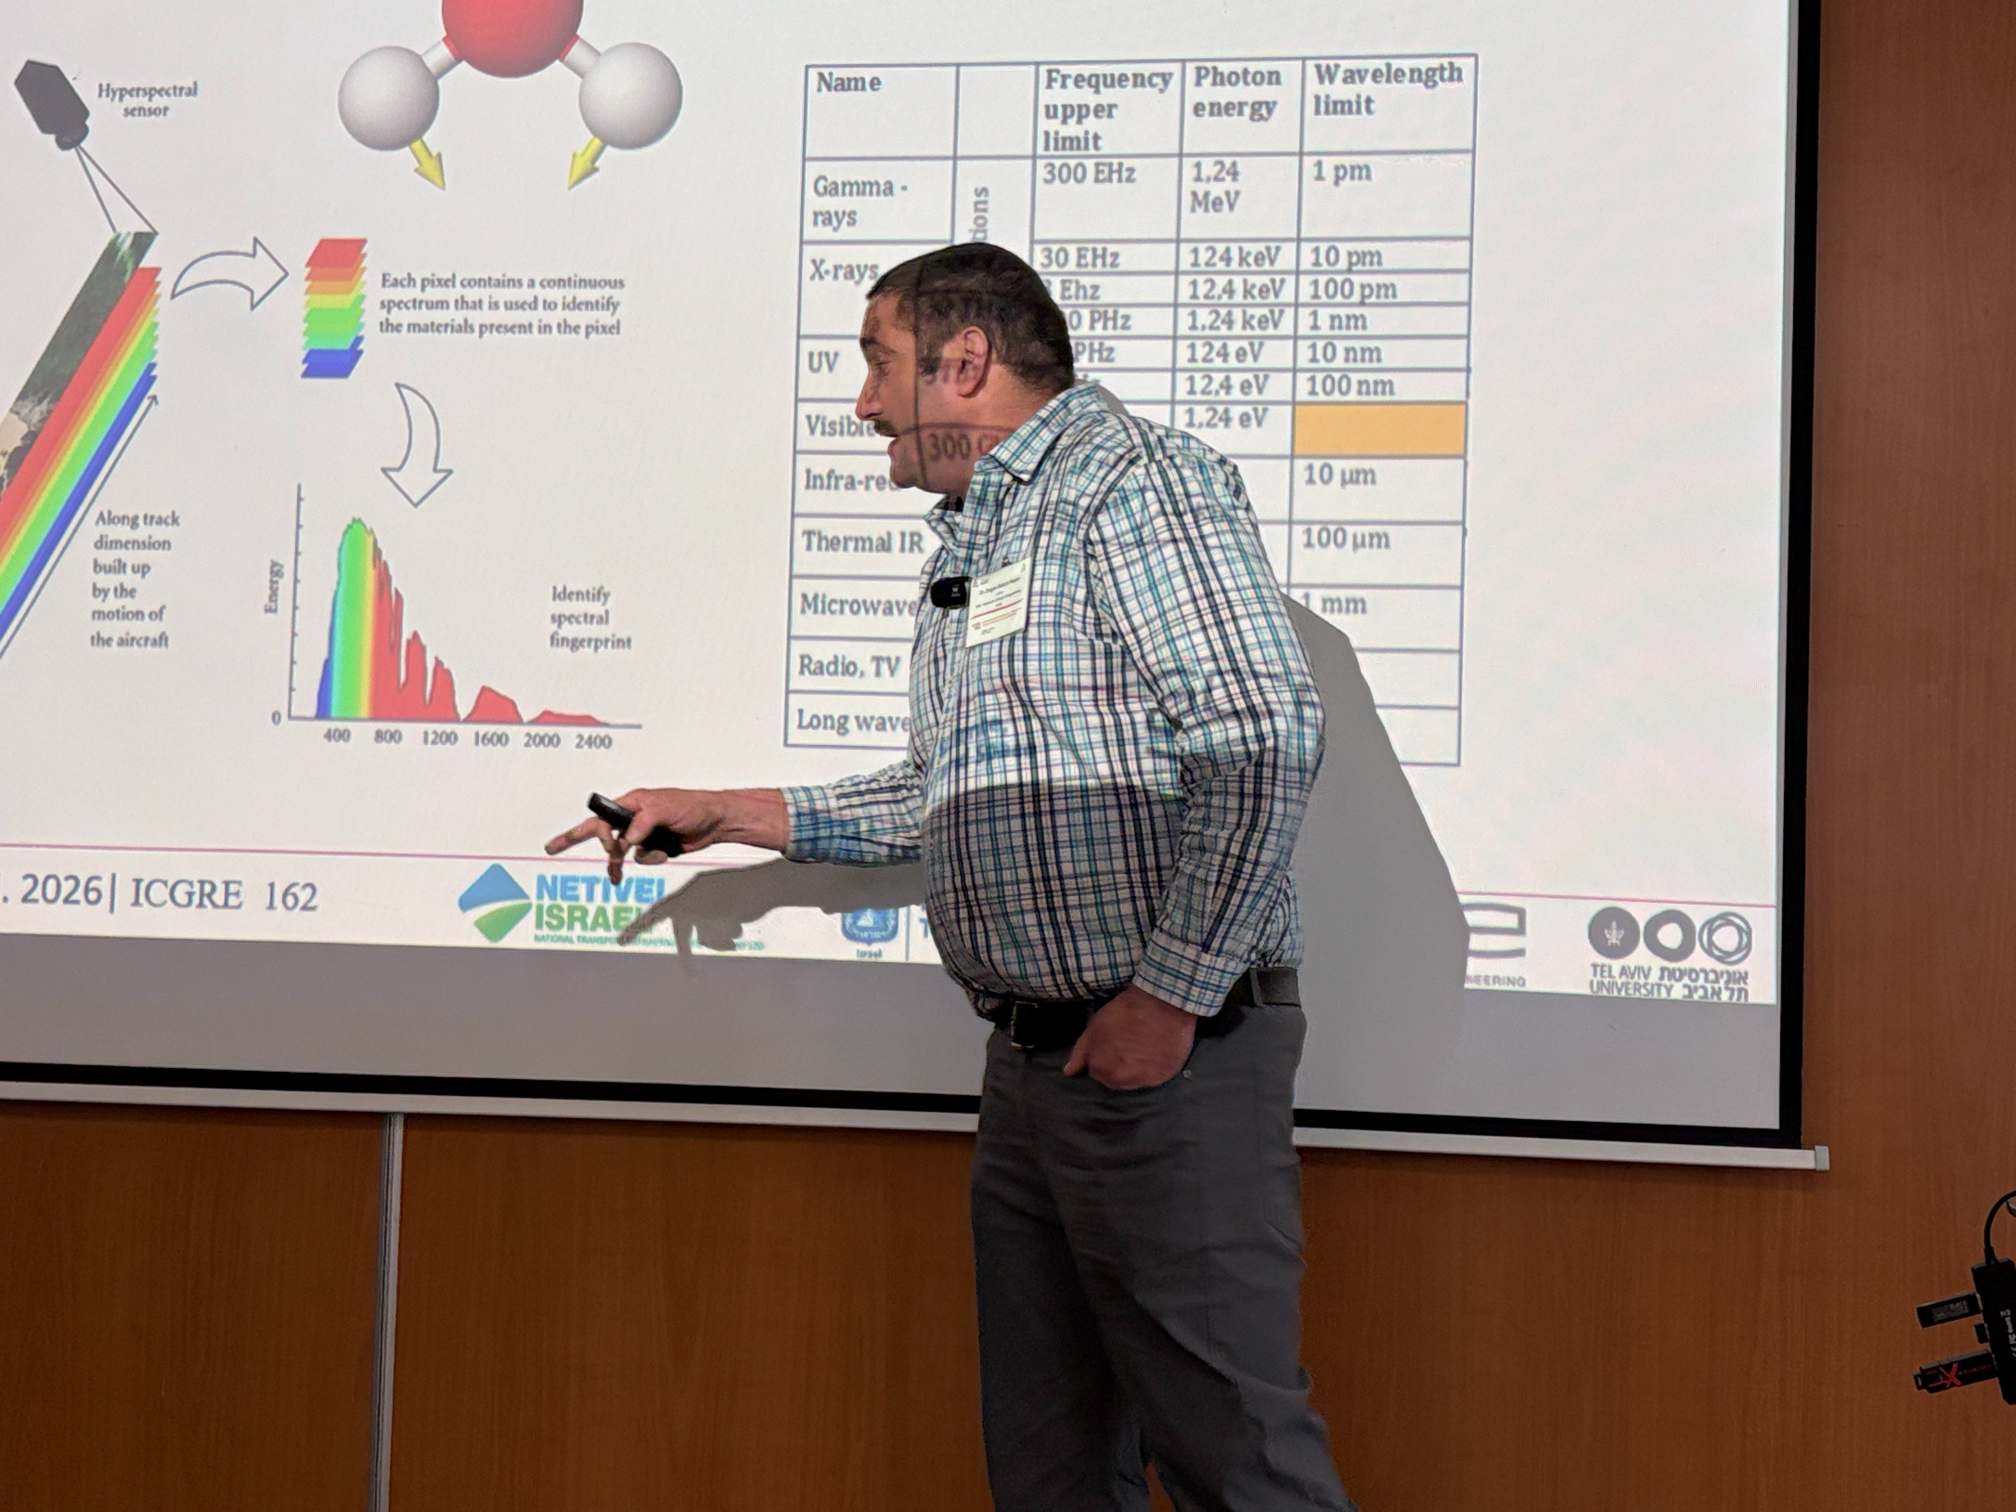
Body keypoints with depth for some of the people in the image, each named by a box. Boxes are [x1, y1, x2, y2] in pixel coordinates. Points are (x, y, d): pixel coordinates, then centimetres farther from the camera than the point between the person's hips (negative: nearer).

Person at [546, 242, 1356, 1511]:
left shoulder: (1128, 478, -10)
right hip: (1032, 1061, 10)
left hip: (1166, 1057, -10)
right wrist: (728, 814, 25)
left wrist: (1173, 994, -20)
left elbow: (1265, 734, -22)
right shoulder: (968, 543, 21)